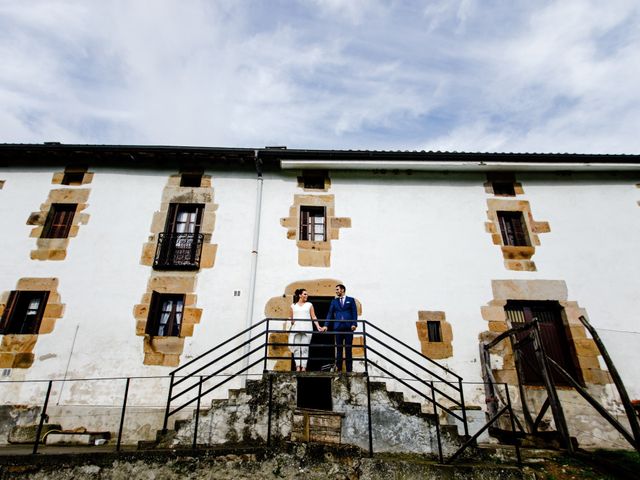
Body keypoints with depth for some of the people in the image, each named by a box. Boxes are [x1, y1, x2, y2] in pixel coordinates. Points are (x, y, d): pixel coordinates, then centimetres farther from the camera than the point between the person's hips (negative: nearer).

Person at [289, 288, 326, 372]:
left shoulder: (309, 305, 12)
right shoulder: (293, 305, 13)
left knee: (305, 348, -5)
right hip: (296, 329, 1)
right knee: (296, 348, -3)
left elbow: (314, 317, 7)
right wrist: (291, 321, -5)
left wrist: (318, 327, -2)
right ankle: (298, 367, 0)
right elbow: (290, 318, 16)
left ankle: (304, 367, -2)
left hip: (307, 329, -1)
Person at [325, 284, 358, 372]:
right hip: (338, 327, 2)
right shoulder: (334, 301, 13)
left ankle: (349, 369, 7)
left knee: (348, 348, 2)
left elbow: (354, 312, 2)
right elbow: (330, 314, 9)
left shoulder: (351, 300, 8)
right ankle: (339, 369, 9)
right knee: (339, 348, 4)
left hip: (348, 327, -2)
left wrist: (354, 324, -10)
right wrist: (326, 325, 0)